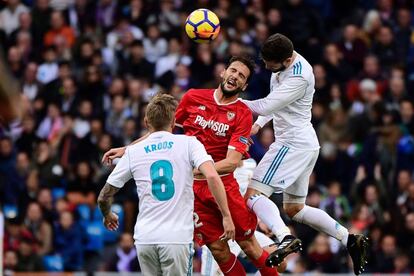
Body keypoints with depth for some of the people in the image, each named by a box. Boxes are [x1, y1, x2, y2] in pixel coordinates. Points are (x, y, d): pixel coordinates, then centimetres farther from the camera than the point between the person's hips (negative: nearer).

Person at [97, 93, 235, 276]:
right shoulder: (188, 143, 2)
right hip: (177, 238, -3)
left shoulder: (133, 152, 9)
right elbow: (212, 177, -13)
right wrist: (226, 216, -8)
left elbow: (104, 198, 14)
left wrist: (107, 216, 35)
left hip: (144, 238, 3)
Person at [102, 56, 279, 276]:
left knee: (249, 245, -1)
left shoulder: (243, 115, -5)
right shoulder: (193, 97, 3)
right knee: (218, 249, -4)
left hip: (223, 184, -1)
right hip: (193, 189, 1)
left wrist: (193, 171, -25)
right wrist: (126, 150, 12)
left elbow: (232, 163, -14)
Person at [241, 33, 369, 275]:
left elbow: (267, 106, -23)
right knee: (295, 210, 18)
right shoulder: (283, 63, 8)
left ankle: (286, 238, -40)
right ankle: (351, 240, 12)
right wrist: (259, 124, 12)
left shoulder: (299, 77, -22)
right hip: (305, 144, 10)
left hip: (294, 143, -10)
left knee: (254, 195, -19)